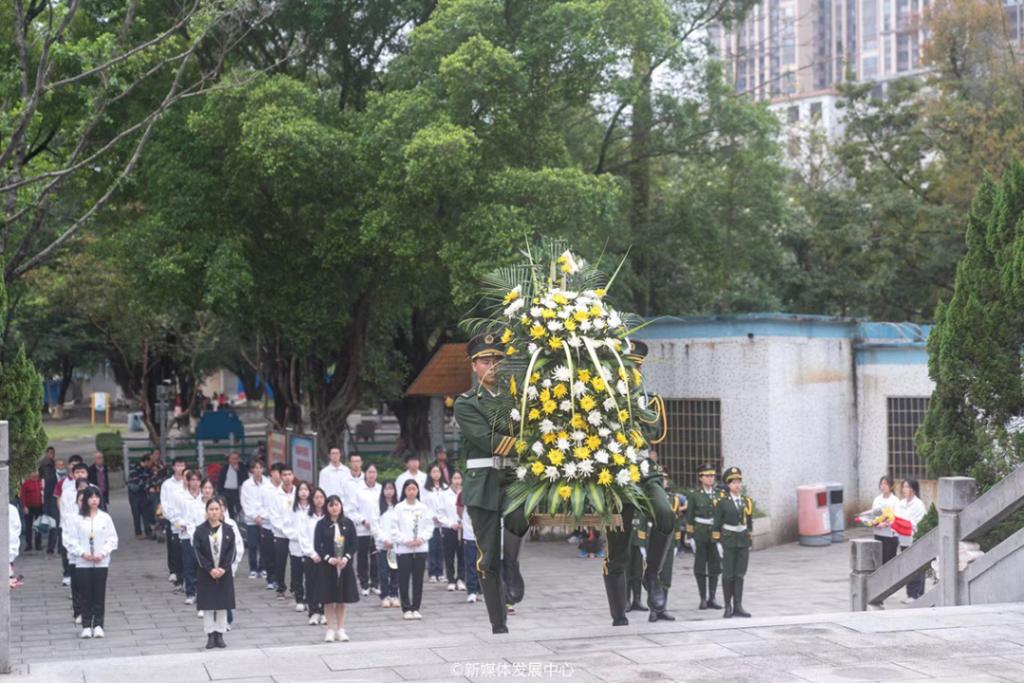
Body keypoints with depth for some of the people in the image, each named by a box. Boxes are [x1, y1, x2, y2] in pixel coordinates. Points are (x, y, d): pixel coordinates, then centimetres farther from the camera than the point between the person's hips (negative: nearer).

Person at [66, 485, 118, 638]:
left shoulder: (105, 518, 2)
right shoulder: (79, 519, 1)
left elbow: (112, 539, 2)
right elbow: (72, 540, 0)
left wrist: (103, 553, -11)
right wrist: (83, 553, -13)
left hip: (101, 562, 0)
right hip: (83, 562, 0)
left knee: (100, 594, 2)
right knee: (86, 594, 2)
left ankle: (98, 625, 8)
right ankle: (86, 625, 9)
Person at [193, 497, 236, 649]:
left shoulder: (228, 530, 1)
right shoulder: (200, 530, -3)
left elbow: (232, 551, -2)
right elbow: (198, 552, -7)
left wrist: (223, 568, -14)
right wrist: (210, 569, -15)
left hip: (224, 573, 1)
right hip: (206, 573, -1)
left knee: (222, 605, 5)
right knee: (208, 605, 2)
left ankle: (220, 635, 13)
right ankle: (210, 635, 8)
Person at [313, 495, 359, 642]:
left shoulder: (348, 524, 2)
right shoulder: (321, 524, -3)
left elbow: (353, 544, 3)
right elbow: (317, 545, -6)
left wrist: (346, 558, -13)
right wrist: (329, 558, -17)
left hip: (345, 564, 2)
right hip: (327, 565, -2)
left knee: (342, 599, 7)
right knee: (328, 599, 2)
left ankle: (340, 629, 15)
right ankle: (331, 630, 10)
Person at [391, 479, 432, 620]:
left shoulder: (423, 508, 6)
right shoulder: (399, 508, -1)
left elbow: (429, 526, 7)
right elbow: (394, 529, -3)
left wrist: (422, 538, -9)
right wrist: (406, 540, -13)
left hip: (421, 548, 2)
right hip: (403, 549, -2)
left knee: (418, 579, 5)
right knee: (404, 579, -1)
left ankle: (415, 608, 13)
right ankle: (406, 609, 8)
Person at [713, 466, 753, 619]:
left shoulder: (747, 501, 9)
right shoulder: (722, 502, -3)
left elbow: (750, 523, 14)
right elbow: (716, 524, -4)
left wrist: (749, 541, 10)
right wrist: (717, 543, -9)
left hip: (743, 542, 4)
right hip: (728, 541, -3)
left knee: (740, 574, 4)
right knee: (728, 575, 0)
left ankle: (738, 606, 8)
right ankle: (728, 606, 8)